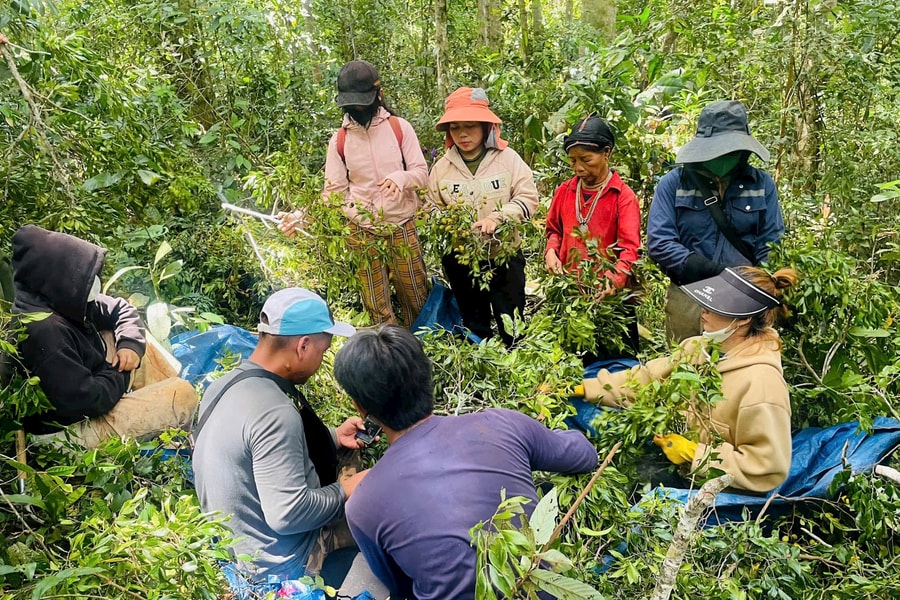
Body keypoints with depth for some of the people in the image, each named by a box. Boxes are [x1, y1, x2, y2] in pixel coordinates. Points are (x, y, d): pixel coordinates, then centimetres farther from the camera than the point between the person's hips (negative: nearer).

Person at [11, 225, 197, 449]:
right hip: (78, 426, -10)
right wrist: (121, 374, -15)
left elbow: (121, 310, 7)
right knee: (183, 394, -14)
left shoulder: (57, 301, -5)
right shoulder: (44, 334, -33)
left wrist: (130, 344, -12)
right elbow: (87, 399, -34)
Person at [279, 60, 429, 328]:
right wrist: (302, 216, -15)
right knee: (378, 311, 8)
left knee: (418, 300, 9)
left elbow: (422, 173, -4)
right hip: (363, 235, 1)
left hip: (403, 230, 0)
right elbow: (333, 192, 1)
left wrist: (400, 177, -27)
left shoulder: (400, 127, -2)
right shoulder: (339, 140, 1)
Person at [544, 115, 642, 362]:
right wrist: (551, 252, -2)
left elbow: (630, 248, -15)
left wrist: (614, 279, -33)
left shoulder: (623, 196, -8)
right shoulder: (564, 192, 7)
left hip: (609, 295, -4)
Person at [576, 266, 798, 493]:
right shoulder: (701, 347, -4)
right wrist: (583, 388, -8)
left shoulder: (761, 381, -28)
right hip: (678, 461, 7)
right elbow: (647, 378, 0)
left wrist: (694, 453, -24)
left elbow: (769, 469, -27)